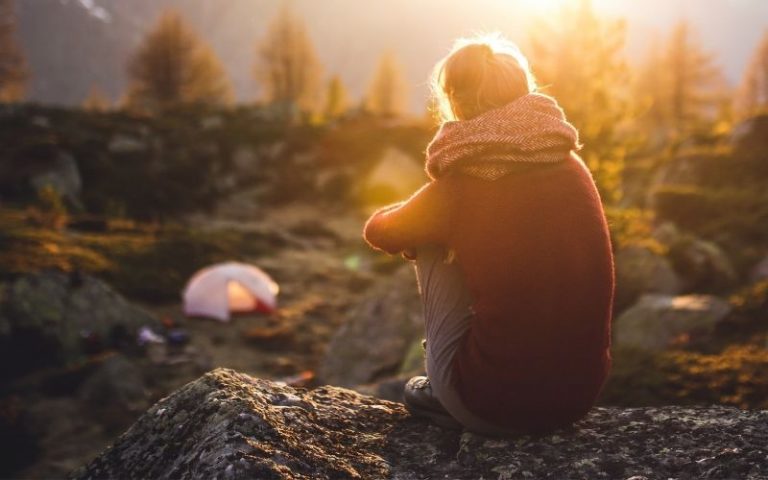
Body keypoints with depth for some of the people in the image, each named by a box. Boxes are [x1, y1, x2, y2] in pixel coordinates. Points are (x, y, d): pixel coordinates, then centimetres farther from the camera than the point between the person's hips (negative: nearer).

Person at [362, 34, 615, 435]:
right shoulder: (573, 168, 3)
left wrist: (418, 225, 31)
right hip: (581, 393, 5)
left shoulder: (460, 186, -10)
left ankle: (442, 395, 21)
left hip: (498, 407, -5)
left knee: (431, 247, 12)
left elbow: (378, 232, 10)